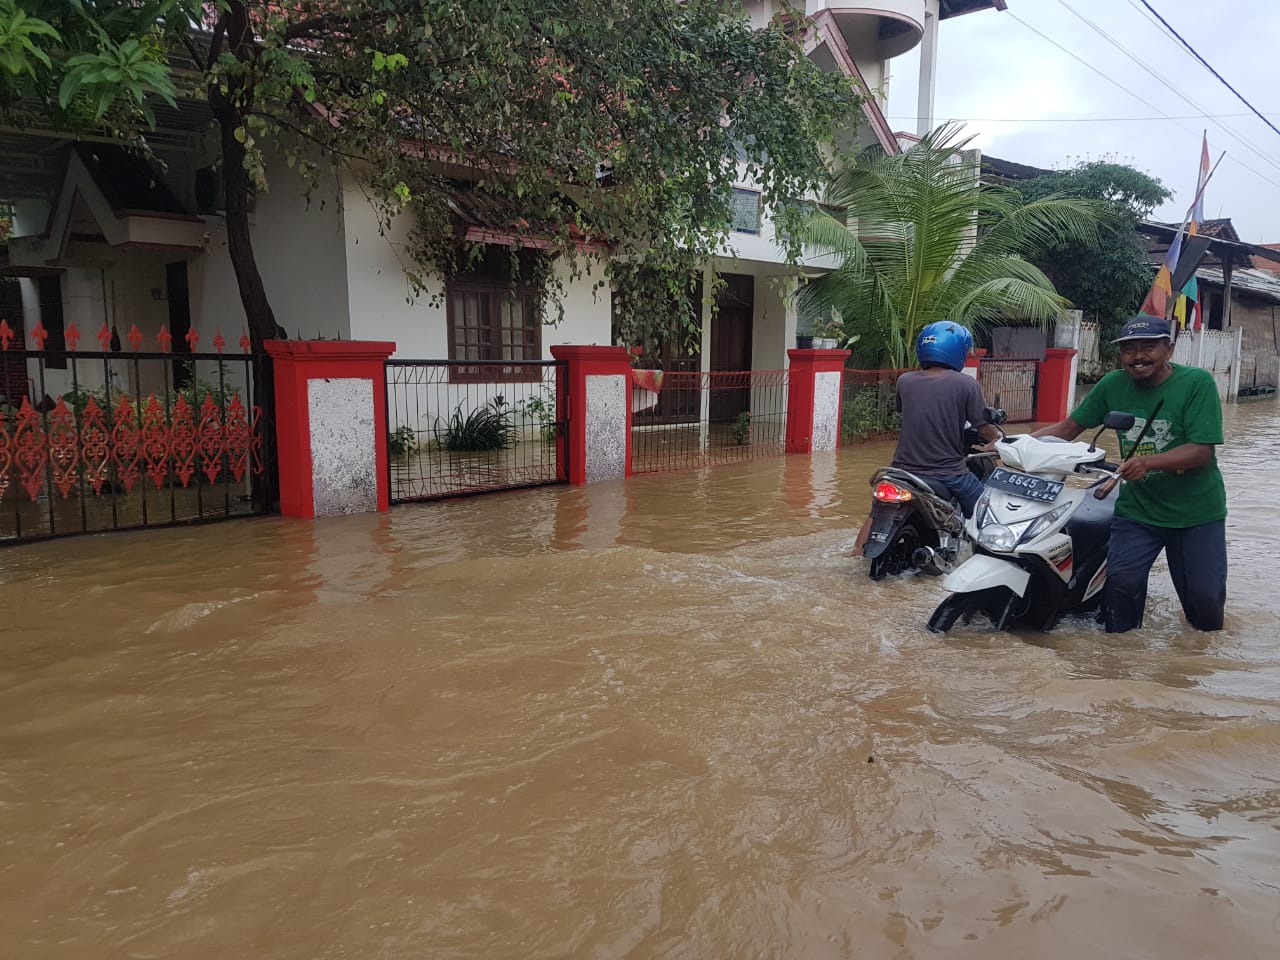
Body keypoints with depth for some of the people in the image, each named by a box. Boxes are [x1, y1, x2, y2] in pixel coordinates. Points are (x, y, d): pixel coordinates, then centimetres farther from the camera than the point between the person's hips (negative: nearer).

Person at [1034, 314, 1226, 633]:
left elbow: (1202, 450, -19)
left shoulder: (1197, 382, -13)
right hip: (1137, 508, 2)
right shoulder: (1113, 384, -2)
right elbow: (1068, 427, 1)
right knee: (1121, 582, -15)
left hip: (1197, 510, -2)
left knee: (1205, 596, 4)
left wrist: (1149, 462, -36)